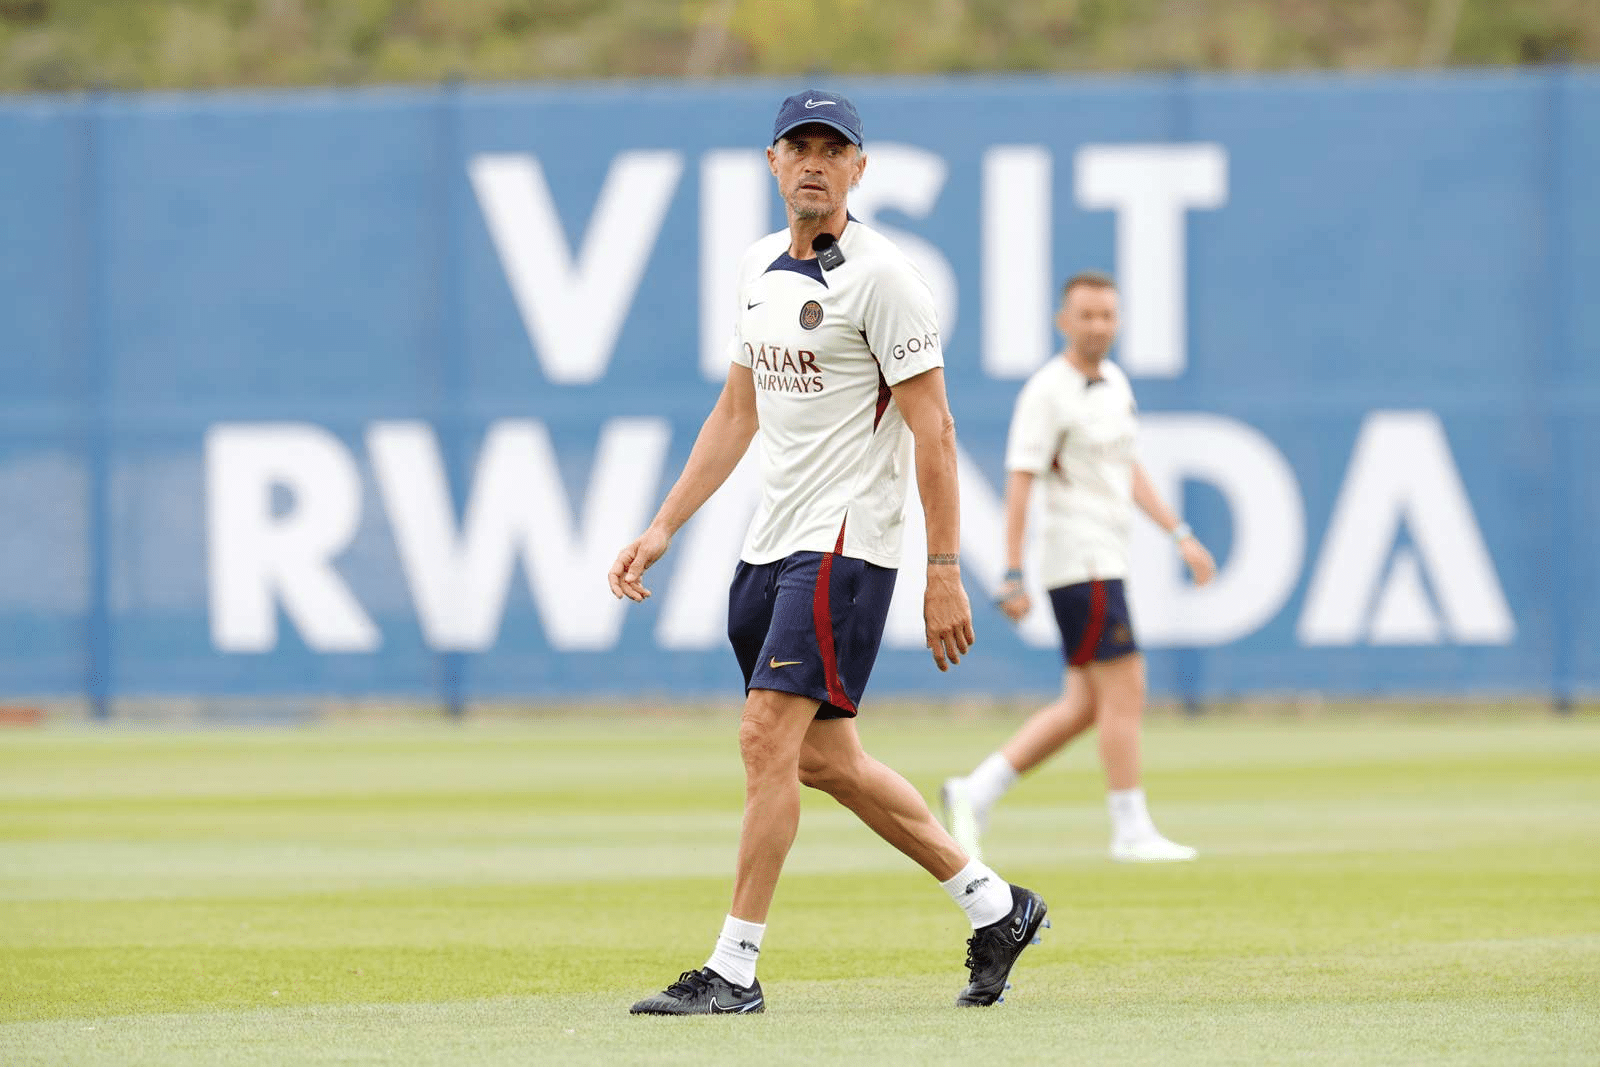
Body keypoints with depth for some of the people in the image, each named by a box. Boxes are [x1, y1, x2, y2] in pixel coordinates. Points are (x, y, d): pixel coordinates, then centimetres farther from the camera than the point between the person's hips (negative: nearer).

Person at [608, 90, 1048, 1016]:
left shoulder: (880, 275, -12)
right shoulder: (761, 269, 13)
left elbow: (933, 430, -14)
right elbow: (737, 413, 21)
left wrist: (945, 572, -18)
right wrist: (663, 530, 15)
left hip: (847, 541, -9)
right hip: (771, 546, 9)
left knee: (769, 738, -14)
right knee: (822, 757, 12)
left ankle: (735, 971, -10)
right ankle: (994, 907, 22)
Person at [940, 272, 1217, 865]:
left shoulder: (1113, 382, 15)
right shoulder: (1046, 392, -11)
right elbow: (1019, 482, -15)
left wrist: (1180, 535, 18)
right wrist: (1014, 577, -20)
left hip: (1105, 562, 9)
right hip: (1080, 563, -9)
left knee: (1083, 706, 8)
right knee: (1125, 691, -8)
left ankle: (975, 794, 11)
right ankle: (1132, 833, -3)